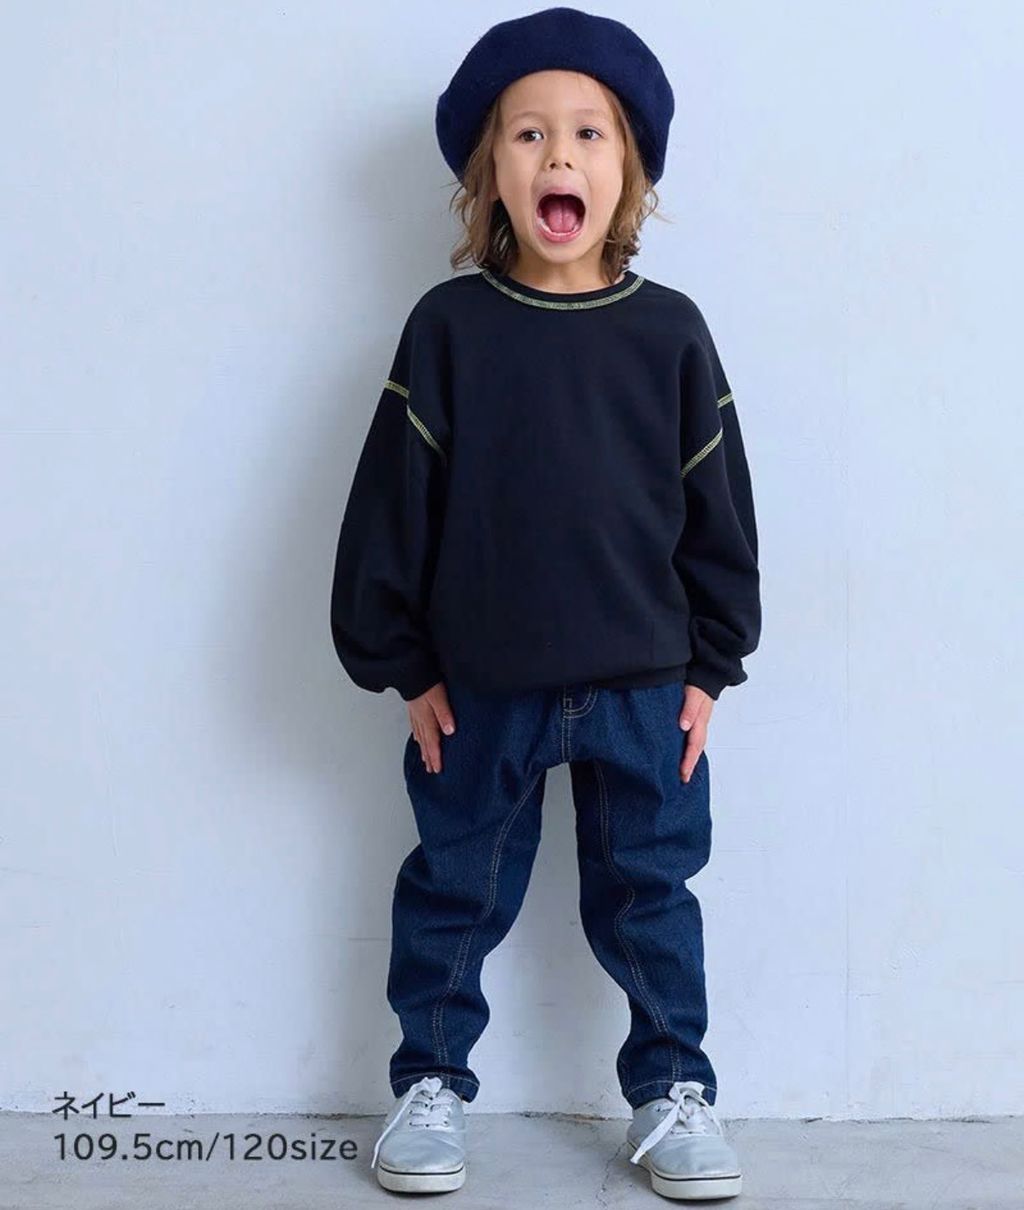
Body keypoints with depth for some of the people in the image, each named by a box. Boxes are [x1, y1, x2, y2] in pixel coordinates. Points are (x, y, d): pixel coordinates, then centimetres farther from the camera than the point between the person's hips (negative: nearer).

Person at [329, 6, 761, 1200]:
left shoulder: (669, 332, -3)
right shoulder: (449, 327, -6)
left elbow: (717, 508, 3)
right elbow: (392, 500, -3)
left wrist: (709, 665, 3)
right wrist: (403, 664, -3)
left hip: (643, 686, 1)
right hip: (480, 690, 0)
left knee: (649, 893, 12)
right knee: (456, 891, 13)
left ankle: (673, 1090, 28)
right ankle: (430, 1086, 30)